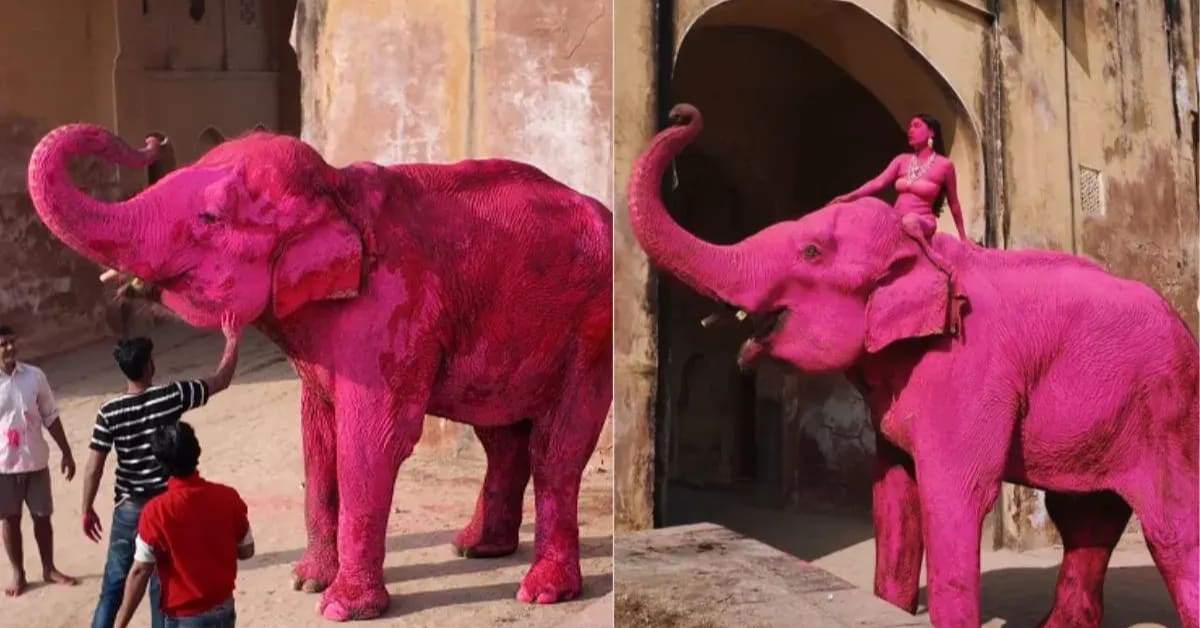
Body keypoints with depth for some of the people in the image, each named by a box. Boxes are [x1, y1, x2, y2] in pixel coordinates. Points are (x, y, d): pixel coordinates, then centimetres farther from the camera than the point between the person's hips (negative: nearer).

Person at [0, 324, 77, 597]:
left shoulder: (35, 376, -4)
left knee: (42, 516, 12)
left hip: (35, 461, 2)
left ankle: (49, 569, 29)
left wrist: (66, 453, 7)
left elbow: (51, 418, 5)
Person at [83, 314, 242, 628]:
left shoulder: (109, 412, -10)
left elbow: (94, 466, -8)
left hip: (128, 508, 1)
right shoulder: (172, 396, -13)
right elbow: (221, 381, -1)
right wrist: (232, 340, 11)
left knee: (113, 584, 12)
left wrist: (87, 509, 3)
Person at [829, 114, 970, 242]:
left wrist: (963, 237, 14)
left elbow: (954, 204, 8)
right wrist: (850, 196, -19)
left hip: (923, 224, -5)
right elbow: (879, 182, -2)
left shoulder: (944, 164, 0)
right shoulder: (902, 160, 12)